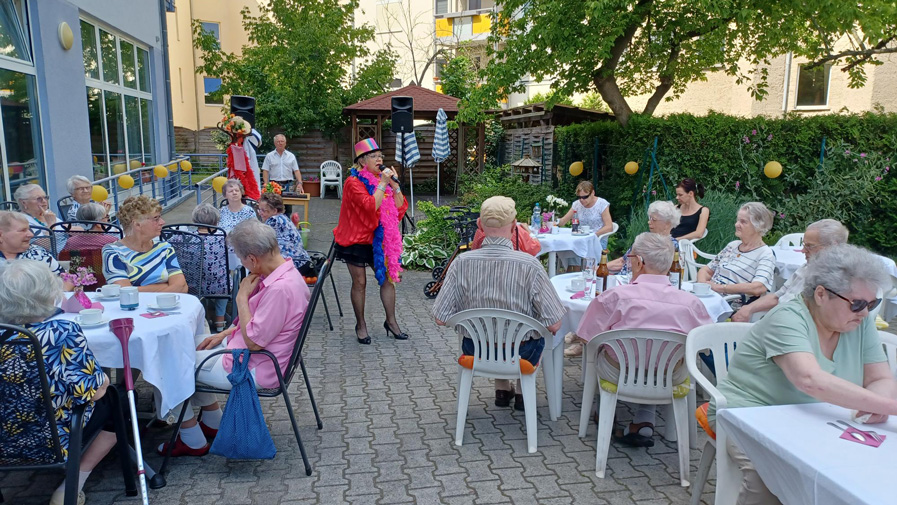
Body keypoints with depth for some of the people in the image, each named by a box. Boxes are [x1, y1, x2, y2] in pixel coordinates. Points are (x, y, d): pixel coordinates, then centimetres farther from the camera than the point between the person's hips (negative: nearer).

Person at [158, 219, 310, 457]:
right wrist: (225, 334, 9)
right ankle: (214, 422, 29)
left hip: (253, 369, -10)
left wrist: (242, 297, -19)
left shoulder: (280, 289, -32)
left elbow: (253, 342, -25)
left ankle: (192, 441, 15)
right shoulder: (283, 273, 0)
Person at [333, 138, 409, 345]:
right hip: (356, 239, -6)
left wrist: (394, 184, -8)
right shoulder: (354, 182, -11)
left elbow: (400, 207, 3)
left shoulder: (383, 179, 9)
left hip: (379, 239, 6)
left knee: (388, 278, 4)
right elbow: (371, 206, -27)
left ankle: (391, 321, 17)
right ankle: (360, 325, 16)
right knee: (359, 282, 3)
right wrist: (382, 184, -21)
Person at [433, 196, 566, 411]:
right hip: (521, 354, -2)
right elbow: (554, 325, -18)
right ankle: (523, 390, 37)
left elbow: (441, 318, -12)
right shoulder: (530, 265, -23)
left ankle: (502, 389, 39)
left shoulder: (462, 262, -17)